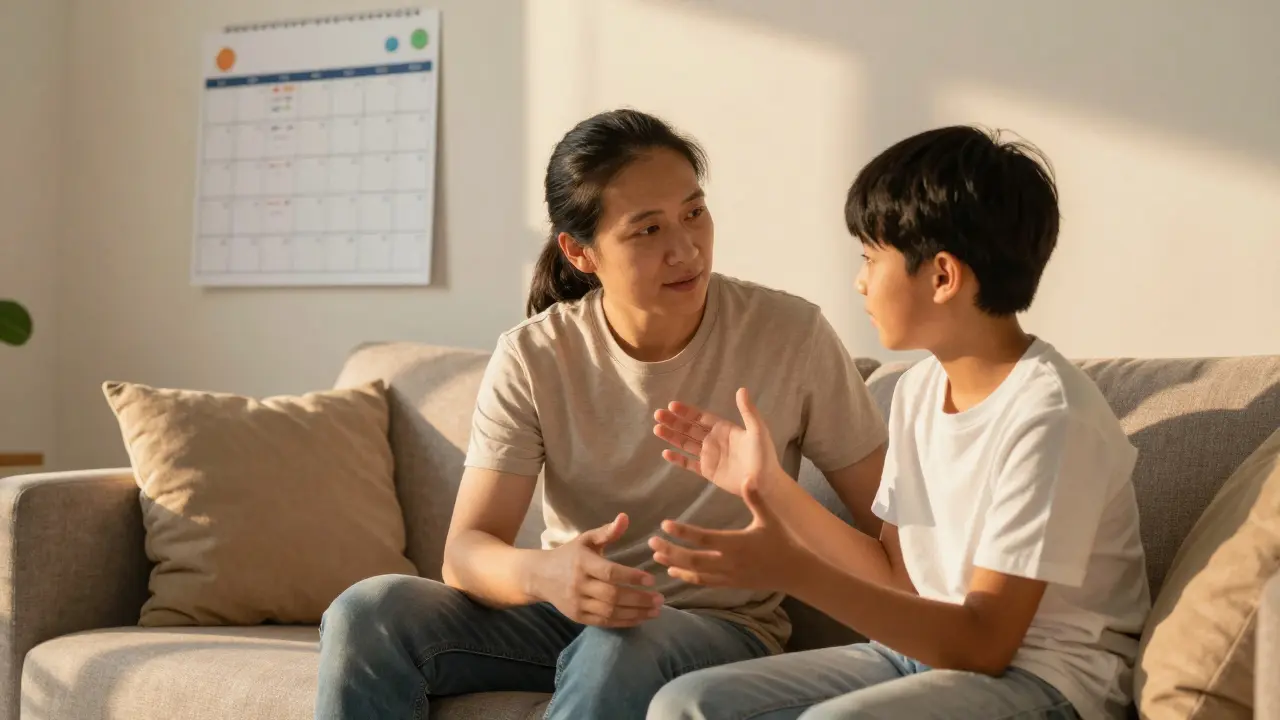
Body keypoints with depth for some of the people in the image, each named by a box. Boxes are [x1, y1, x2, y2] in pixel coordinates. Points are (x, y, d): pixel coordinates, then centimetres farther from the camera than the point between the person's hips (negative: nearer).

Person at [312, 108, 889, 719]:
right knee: (368, 612, -20)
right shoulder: (532, 359, -9)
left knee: (619, 651, -37)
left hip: (720, 625, -2)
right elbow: (465, 552, -15)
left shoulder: (791, 337, -13)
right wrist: (540, 572, -38)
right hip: (563, 611, 3)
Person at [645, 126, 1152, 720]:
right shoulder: (918, 390, 6)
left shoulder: (1046, 414, -20)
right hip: (933, 649, 8)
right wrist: (769, 485, 5)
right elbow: (900, 578, 11)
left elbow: (985, 643, -21)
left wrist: (794, 572, -29)